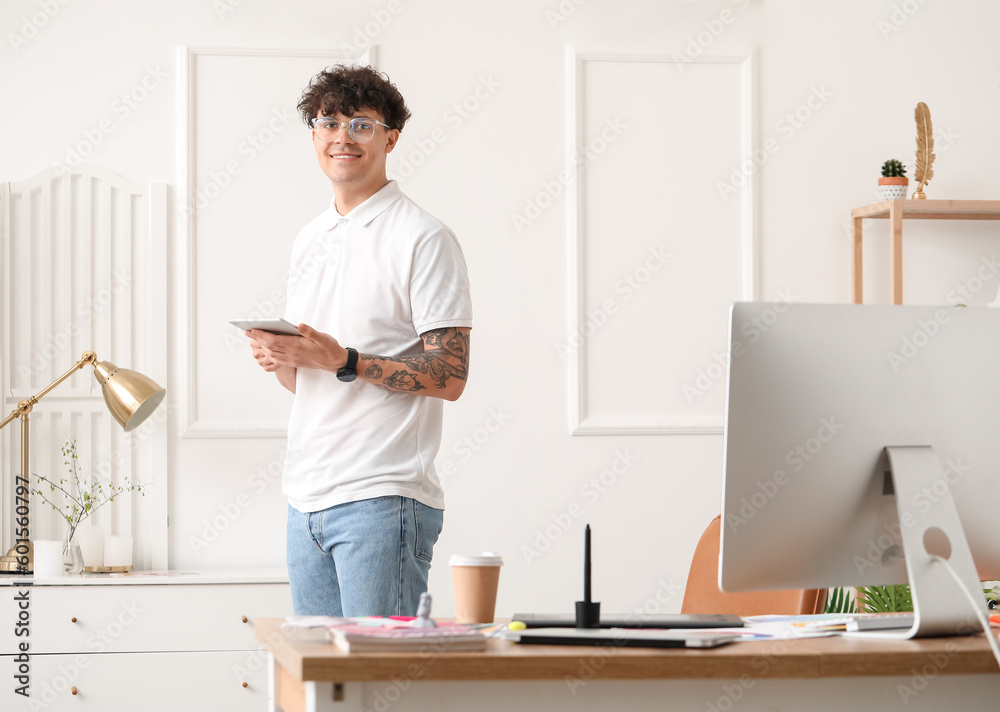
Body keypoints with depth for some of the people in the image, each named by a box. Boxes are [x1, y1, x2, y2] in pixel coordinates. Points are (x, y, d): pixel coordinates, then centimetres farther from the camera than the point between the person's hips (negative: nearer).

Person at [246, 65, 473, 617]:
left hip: (382, 497, -8)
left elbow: (449, 377, -13)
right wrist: (278, 359, 1)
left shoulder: (424, 239, -6)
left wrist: (342, 360, -20)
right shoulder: (308, 241, 18)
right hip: (305, 496, 8)